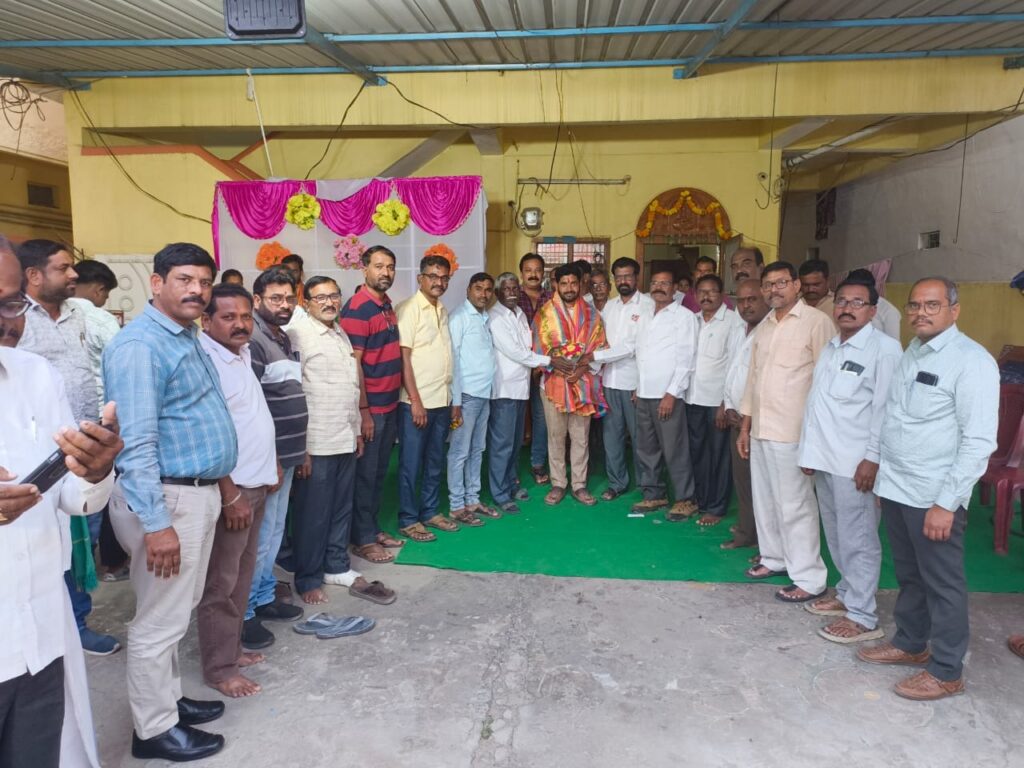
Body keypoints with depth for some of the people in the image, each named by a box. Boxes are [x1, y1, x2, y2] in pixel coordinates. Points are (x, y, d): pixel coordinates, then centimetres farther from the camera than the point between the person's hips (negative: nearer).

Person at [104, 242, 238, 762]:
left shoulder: (188, 338, 12)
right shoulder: (140, 345, -18)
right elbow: (136, 442, -24)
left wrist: (219, 481, 19)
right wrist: (155, 521, -26)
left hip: (198, 490, 10)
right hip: (166, 497, -10)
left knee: (177, 611, 21)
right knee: (160, 620, 4)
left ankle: (168, 700, 36)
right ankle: (154, 729, 19)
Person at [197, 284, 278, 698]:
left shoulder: (242, 353, 10)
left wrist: (270, 465, 16)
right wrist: (230, 495, -20)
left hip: (255, 484, 9)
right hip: (229, 489, -9)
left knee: (241, 576, 18)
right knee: (221, 582, 3)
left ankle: (232, 647, 32)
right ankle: (219, 668, 15)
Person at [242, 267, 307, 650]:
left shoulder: (284, 339, 14)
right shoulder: (253, 342, -16)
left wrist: (301, 450, 20)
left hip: (286, 454, 9)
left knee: (274, 532, 17)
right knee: (259, 537, -2)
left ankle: (264, 596, 31)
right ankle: (242, 613, 10)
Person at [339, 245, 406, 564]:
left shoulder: (387, 305, 10)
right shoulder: (357, 308, -16)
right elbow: (353, 364, -18)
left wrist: (394, 398, 13)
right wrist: (364, 411, -19)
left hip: (389, 404, 8)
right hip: (369, 407, -8)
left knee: (379, 472, 17)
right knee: (364, 474, 4)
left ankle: (374, 528, 30)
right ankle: (362, 539, 16)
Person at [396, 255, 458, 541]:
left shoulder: (442, 311, 13)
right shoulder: (409, 309, -10)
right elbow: (403, 357, -14)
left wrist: (451, 399, 11)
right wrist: (415, 401, -17)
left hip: (442, 400, 7)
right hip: (417, 402, -7)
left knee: (435, 462, 16)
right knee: (411, 463, 3)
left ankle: (430, 511, 29)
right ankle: (408, 520, 14)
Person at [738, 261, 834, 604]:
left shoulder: (817, 322, -9)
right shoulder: (763, 327, 14)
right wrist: (745, 427, 17)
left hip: (793, 431, -7)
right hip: (760, 429, 7)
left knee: (794, 505, -2)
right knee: (764, 501, 15)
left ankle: (809, 579, 10)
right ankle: (774, 558, 31)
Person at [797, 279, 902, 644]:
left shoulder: (884, 348, -10)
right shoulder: (830, 348, 15)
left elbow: (885, 409, -14)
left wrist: (873, 458, -18)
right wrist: (809, 449, 15)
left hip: (855, 462, -8)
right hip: (824, 458, 8)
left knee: (858, 540, 0)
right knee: (836, 535, 17)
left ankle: (862, 617, 10)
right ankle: (847, 594, 33)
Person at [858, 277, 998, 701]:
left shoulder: (971, 361, -13)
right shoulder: (910, 354, 11)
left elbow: (980, 441, -17)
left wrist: (946, 502, -20)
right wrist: (884, 474, 12)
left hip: (934, 496, -7)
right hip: (895, 488, 7)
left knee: (942, 583, 6)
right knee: (908, 574, 20)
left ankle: (946, 672, 21)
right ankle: (910, 644, 37)